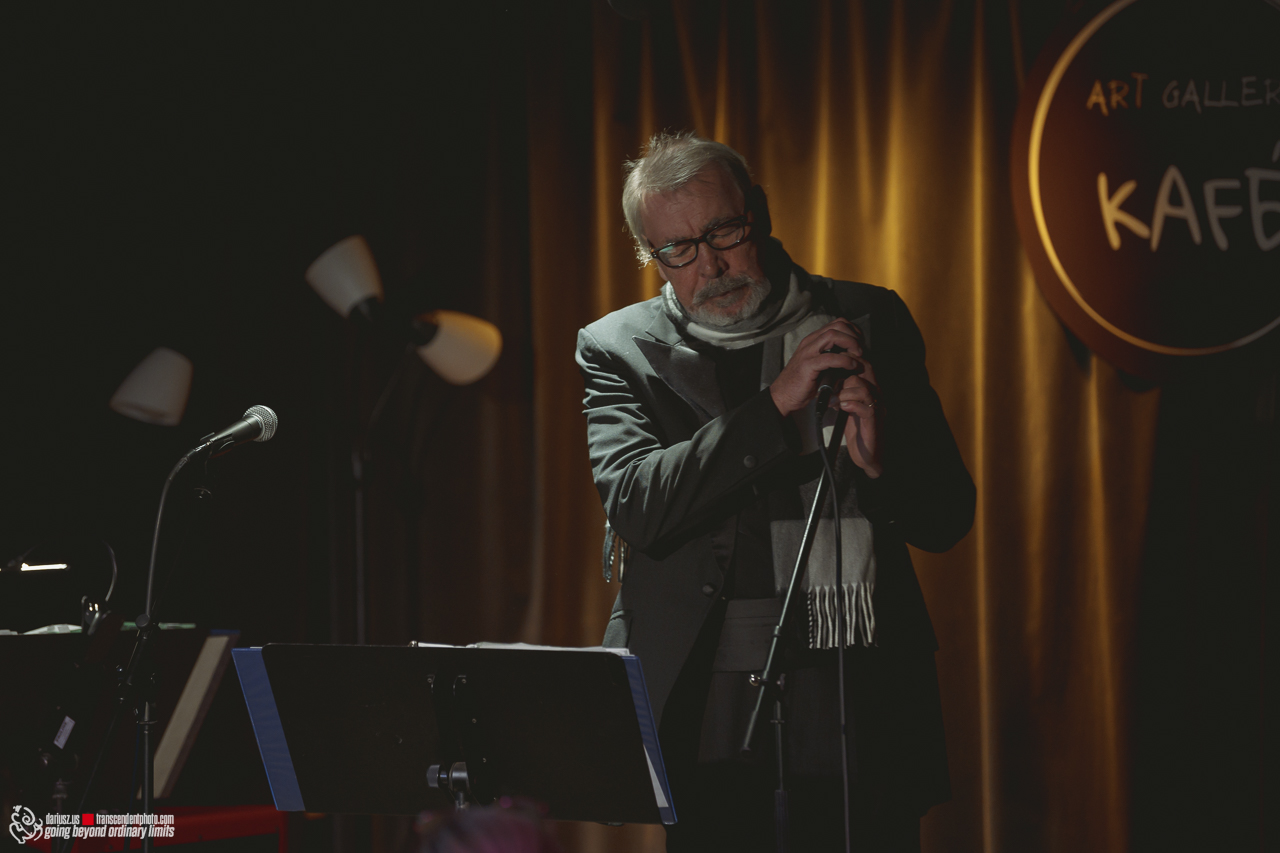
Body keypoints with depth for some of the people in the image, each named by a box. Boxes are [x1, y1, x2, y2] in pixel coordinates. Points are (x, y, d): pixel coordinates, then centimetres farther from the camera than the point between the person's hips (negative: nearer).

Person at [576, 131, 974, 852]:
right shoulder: (617, 349, 6)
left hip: (860, 704, 1)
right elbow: (636, 504, -11)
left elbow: (947, 519, 8)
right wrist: (776, 404, -16)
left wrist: (876, 462, -14)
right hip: (709, 706, -1)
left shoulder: (870, 323, 9)